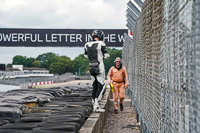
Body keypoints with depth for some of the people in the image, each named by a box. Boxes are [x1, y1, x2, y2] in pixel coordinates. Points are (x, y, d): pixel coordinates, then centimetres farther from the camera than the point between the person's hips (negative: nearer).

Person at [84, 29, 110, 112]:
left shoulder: (87, 45, 5)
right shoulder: (101, 44, -12)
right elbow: (106, 56, -8)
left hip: (91, 67, 6)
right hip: (99, 68, -6)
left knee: (94, 86, 13)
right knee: (101, 86, -1)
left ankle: (94, 105, 15)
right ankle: (96, 106, -9)